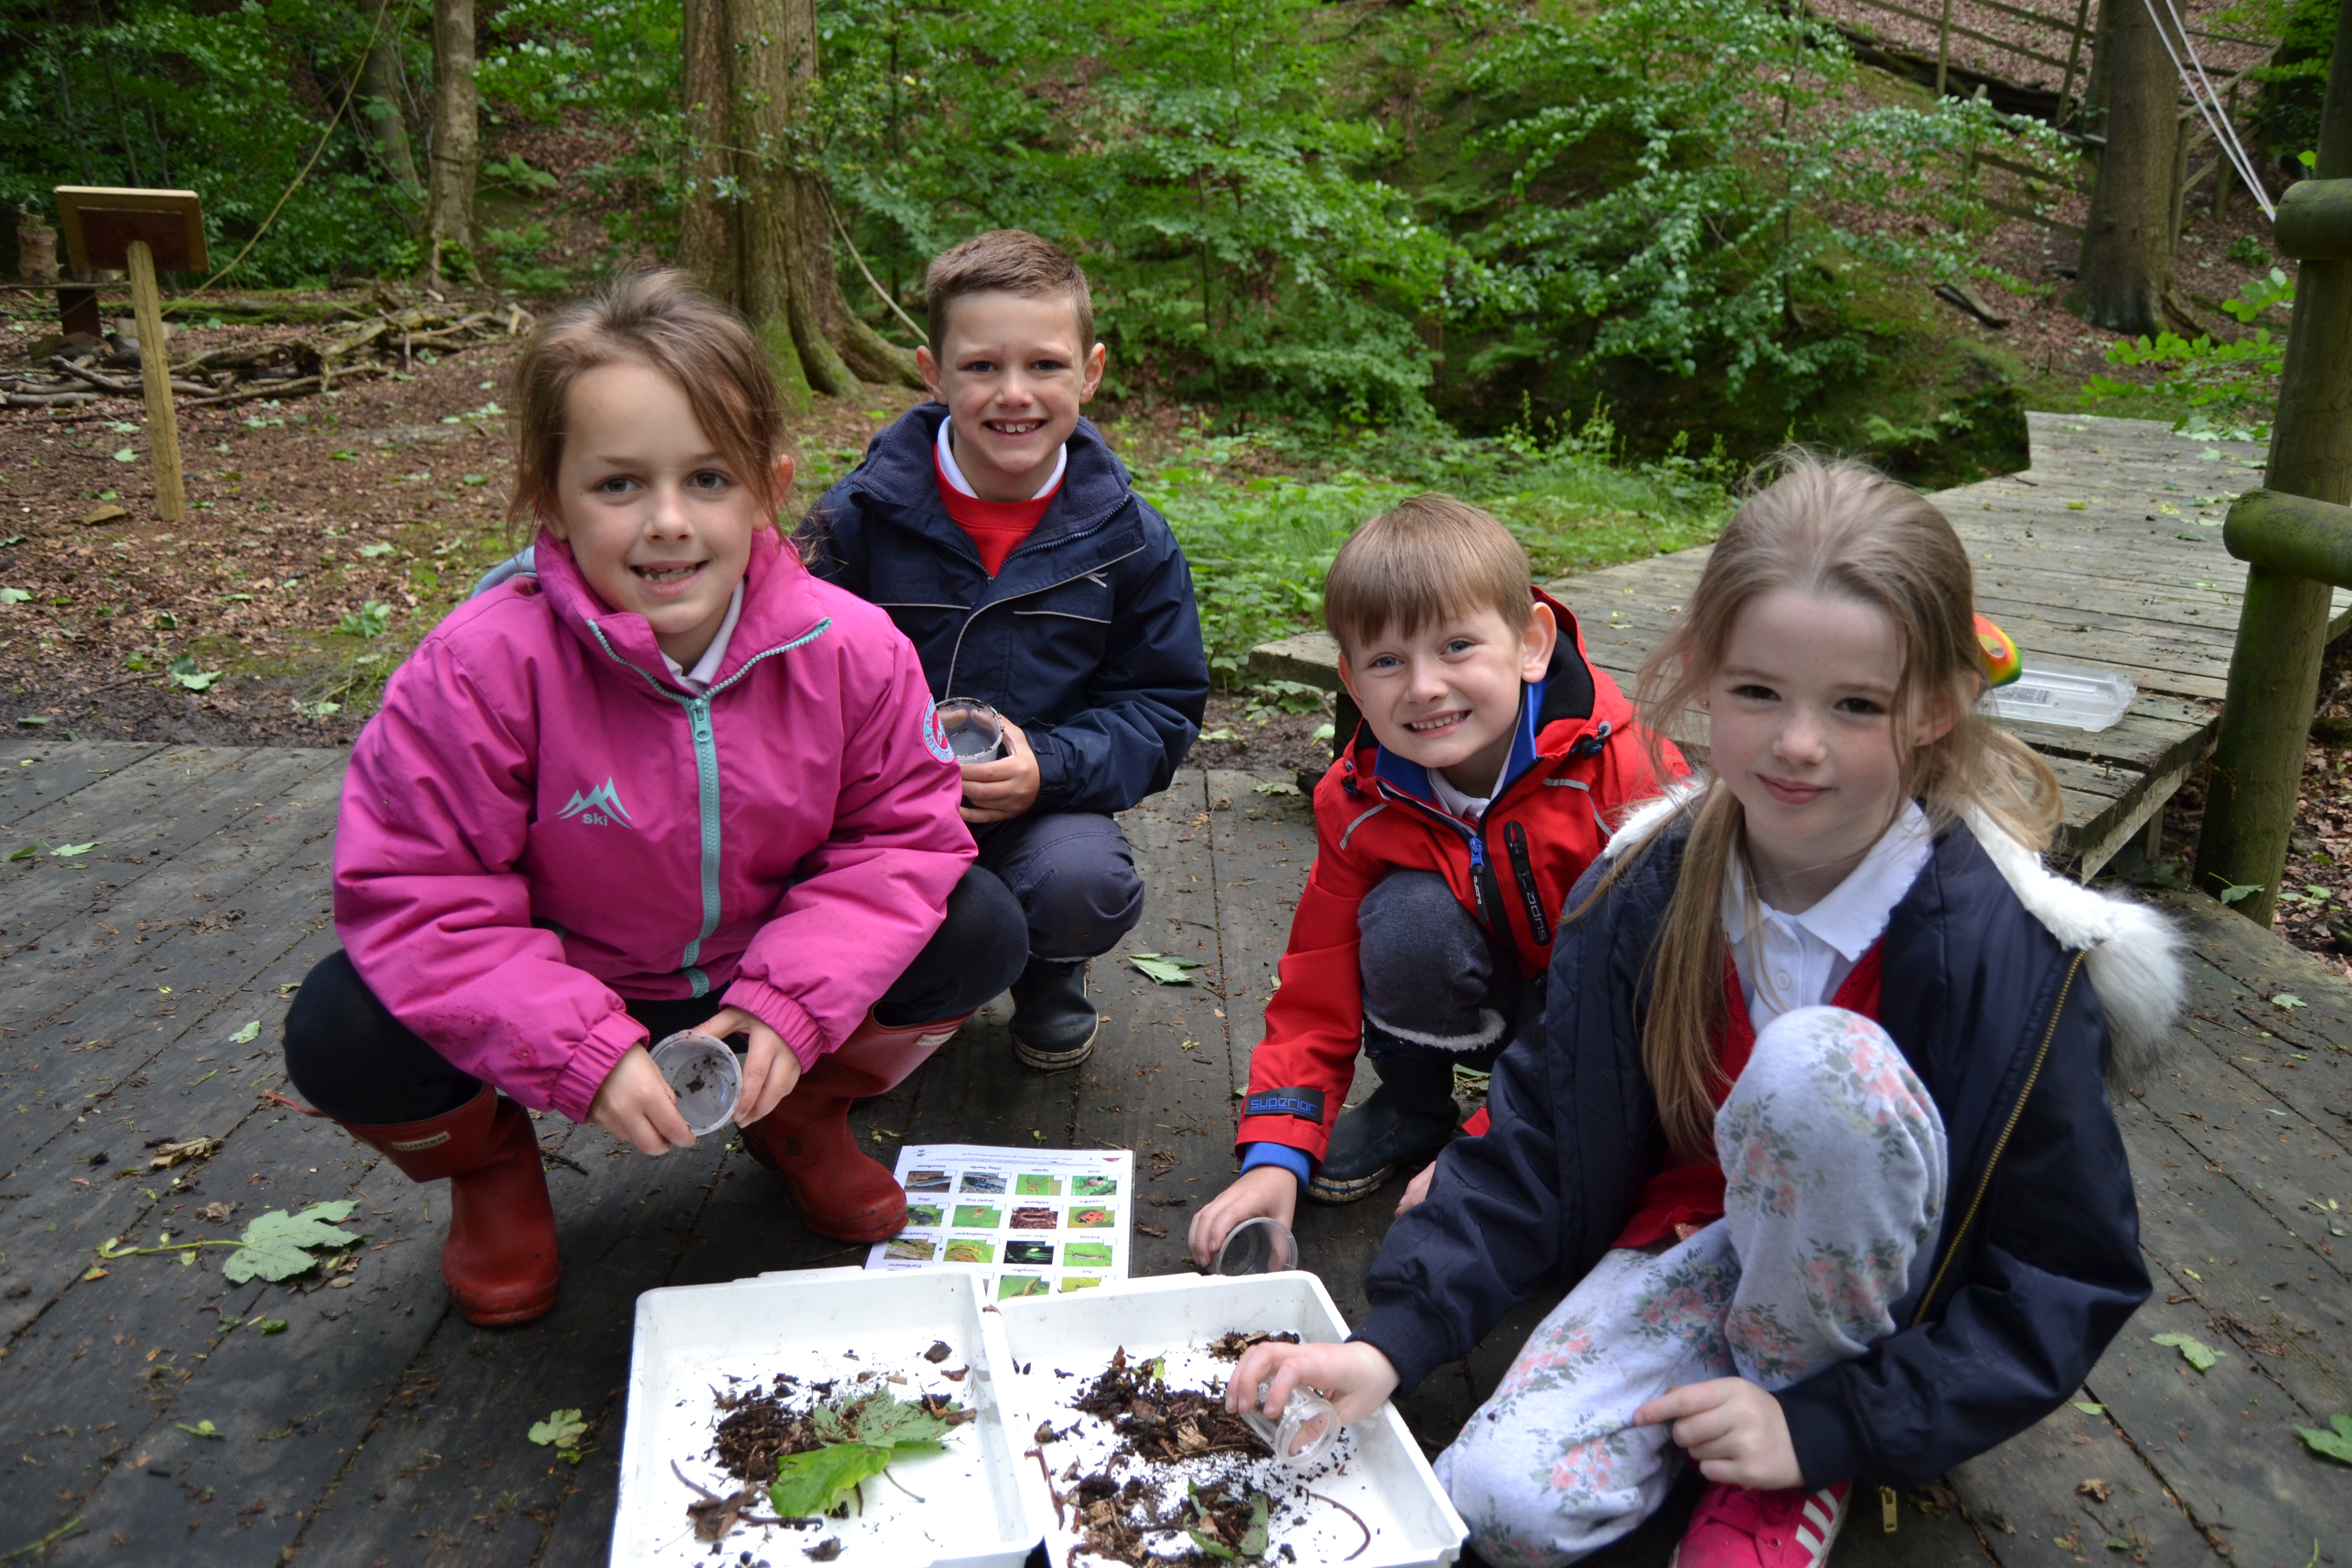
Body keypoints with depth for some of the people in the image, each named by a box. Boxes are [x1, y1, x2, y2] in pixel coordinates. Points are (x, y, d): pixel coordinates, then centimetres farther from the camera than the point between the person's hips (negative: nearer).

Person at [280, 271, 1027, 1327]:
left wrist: (791, 1005, -23)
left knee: (977, 932, -16)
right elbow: (413, 894, -22)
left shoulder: (847, 647, -19)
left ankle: (805, 1114, 14)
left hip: (762, 989, 2)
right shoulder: (485, 666, -26)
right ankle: (489, 1165, 11)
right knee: (341, 1036, -27)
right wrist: (582, 1055, -30)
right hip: (563, 995, -2)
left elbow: (902, 833, -10)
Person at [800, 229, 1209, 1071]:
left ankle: (1048, 975, 9)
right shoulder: (860, 516, -6)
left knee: (1084, 883, -32)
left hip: (1041, 808, 0)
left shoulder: (1130, 539, -4)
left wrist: (1049, 767, -19)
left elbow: (1164, 707, 0)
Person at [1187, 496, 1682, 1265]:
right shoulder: (1359, 802, -15)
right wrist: (1276, 1158, -22)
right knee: (1409, 913, -28)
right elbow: (1319, 988, -9)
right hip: (1489, 1013, 4)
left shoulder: (1620, 774, -28)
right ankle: (1412, 1109, -3)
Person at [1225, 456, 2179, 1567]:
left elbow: (2069, 1278, -14)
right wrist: (1395, 1336, -17)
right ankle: (1744, 1396, 6)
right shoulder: (1646, 891, -11)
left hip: (1890, 1297, -2)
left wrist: (1826, 1427, -20)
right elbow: (1540, 1126, -5)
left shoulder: (2004, 944, -22)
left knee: (1818, 1060, -34)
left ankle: (1805, 1435, -9)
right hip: (1695, 1237, 2)